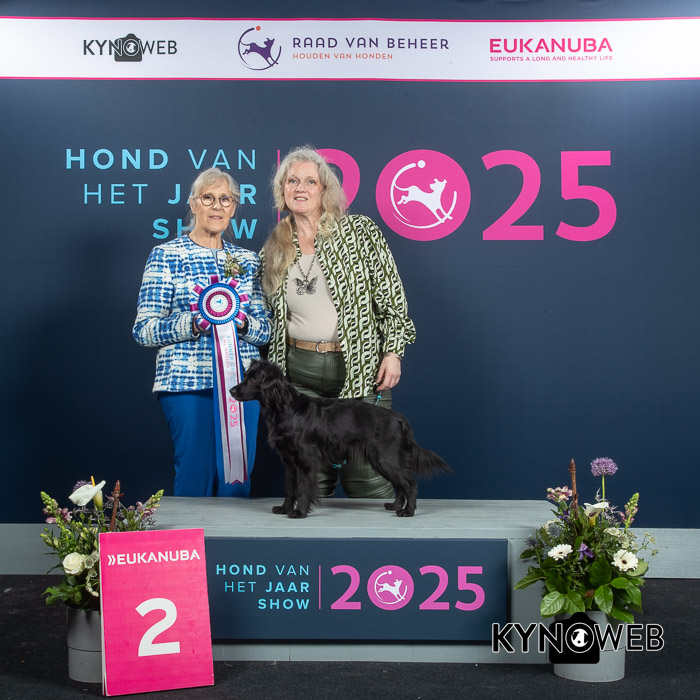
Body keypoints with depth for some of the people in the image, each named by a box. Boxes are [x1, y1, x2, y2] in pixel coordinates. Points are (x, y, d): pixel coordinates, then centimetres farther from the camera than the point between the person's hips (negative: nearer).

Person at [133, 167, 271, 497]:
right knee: (195, 480, -4)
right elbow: (144, 330, -4)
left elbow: (266, 330, 12)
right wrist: (193, 323, -20)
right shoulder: (166, 255, 2)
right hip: (187, 383, -4)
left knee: (236, 483, 5)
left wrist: (244, 323, -11)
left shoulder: (247, 259, 14)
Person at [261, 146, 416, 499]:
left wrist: (392, 352, -6)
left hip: (359, 368, -3)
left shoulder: (360, 231, 1)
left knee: (367, 475, -2)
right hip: (298, 372, 3)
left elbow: (391, 296, 0)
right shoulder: (272, 251, 11)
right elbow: (266, 319, 19)